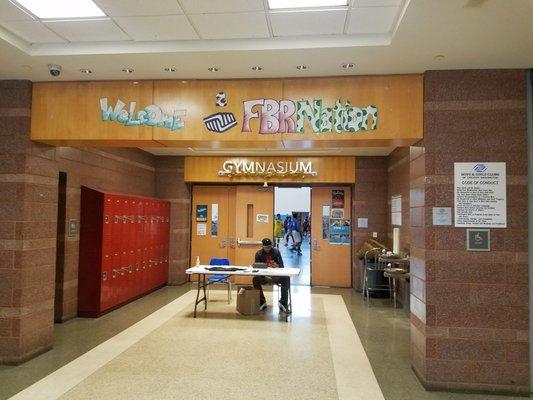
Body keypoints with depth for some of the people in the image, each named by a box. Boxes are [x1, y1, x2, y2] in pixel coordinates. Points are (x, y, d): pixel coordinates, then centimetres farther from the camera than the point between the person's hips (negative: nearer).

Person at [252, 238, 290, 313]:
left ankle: (283, 303, -18)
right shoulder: (258, 254, 0)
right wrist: (265, 277, -24)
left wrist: (277, 266, -27)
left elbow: (281, 265, -1)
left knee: (286, 279, -29)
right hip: (264, 276, 0)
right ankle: (262, 302, -13)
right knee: (255, 280, -30)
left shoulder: (276, 252, 1)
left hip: (276, 275, 0)